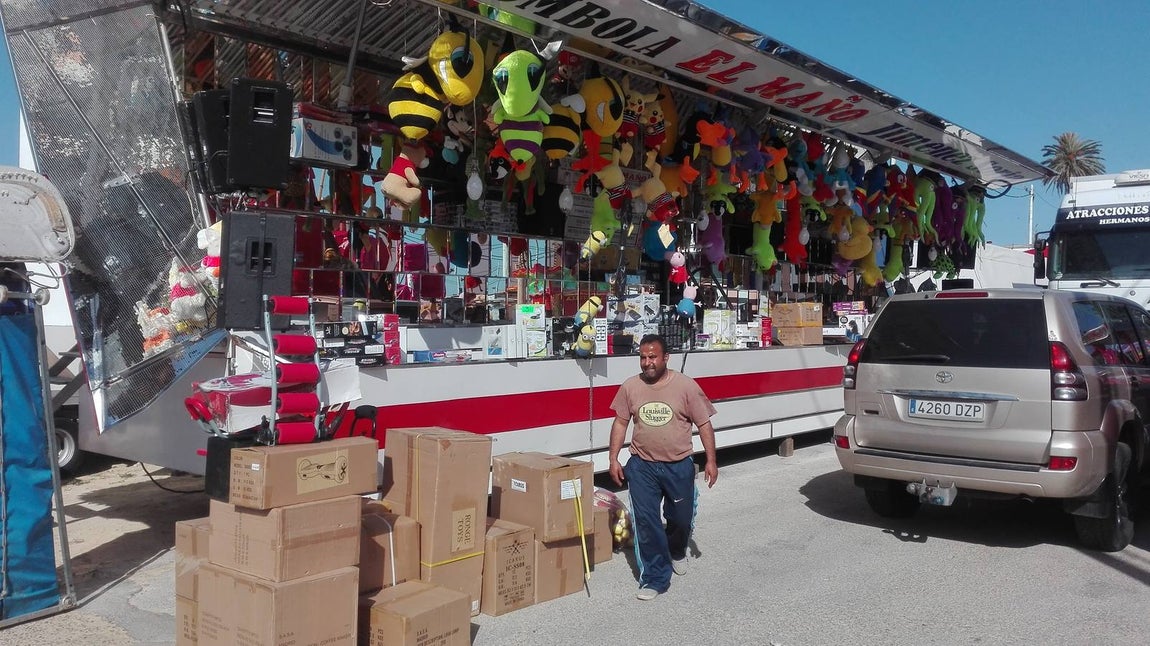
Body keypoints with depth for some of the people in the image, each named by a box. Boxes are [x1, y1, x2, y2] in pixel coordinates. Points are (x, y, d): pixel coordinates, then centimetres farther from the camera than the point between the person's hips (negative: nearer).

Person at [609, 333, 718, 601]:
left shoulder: (686, 385, -10)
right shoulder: (630, 387, -3)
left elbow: (704, 424, -4)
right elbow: (621, 422, 6)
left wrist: (711, 460, -6)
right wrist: (614, 459, 3)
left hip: (679, 466, -1)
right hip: (642, 467, 1)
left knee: (681, 519, 15)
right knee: (646, 522, -2)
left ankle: (676, 552, 47)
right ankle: (655, 578, 10)